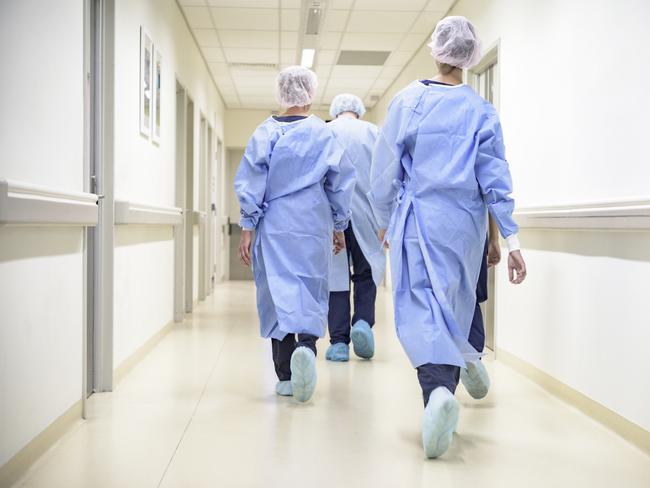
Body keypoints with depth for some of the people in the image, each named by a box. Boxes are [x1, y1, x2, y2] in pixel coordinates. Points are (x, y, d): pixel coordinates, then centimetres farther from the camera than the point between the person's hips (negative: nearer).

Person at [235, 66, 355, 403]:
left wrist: (247, 227, 1)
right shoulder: (324, 135, 1)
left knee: (278, 290, 4)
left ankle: (285, 376, 5)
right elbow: (341, 183, 5)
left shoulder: (266, 132, -1)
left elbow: (250, 181, -3)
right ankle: (306, 344, -21)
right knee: (310, 291, 7)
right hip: (313, 227, 0)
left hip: (274, 225, 0)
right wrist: (339, 227, 15)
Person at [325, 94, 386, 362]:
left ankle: (339, 342, 4)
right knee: (366, 274, 13)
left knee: (335, 275, 5)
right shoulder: (372, 132, 6)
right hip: (365, 216, 0)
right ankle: (363, 321, -8)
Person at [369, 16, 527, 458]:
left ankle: (439, 388, -31)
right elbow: (495, 178, -2)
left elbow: (385, 169, 1)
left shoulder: (408, 101, -1)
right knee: (457, 306, 16)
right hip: (466, 223, 2)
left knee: (420, 307, -7)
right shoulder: (482, 111, 2)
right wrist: (511, 239, -1)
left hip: (418, 218, -2)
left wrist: (386, 221, 15)